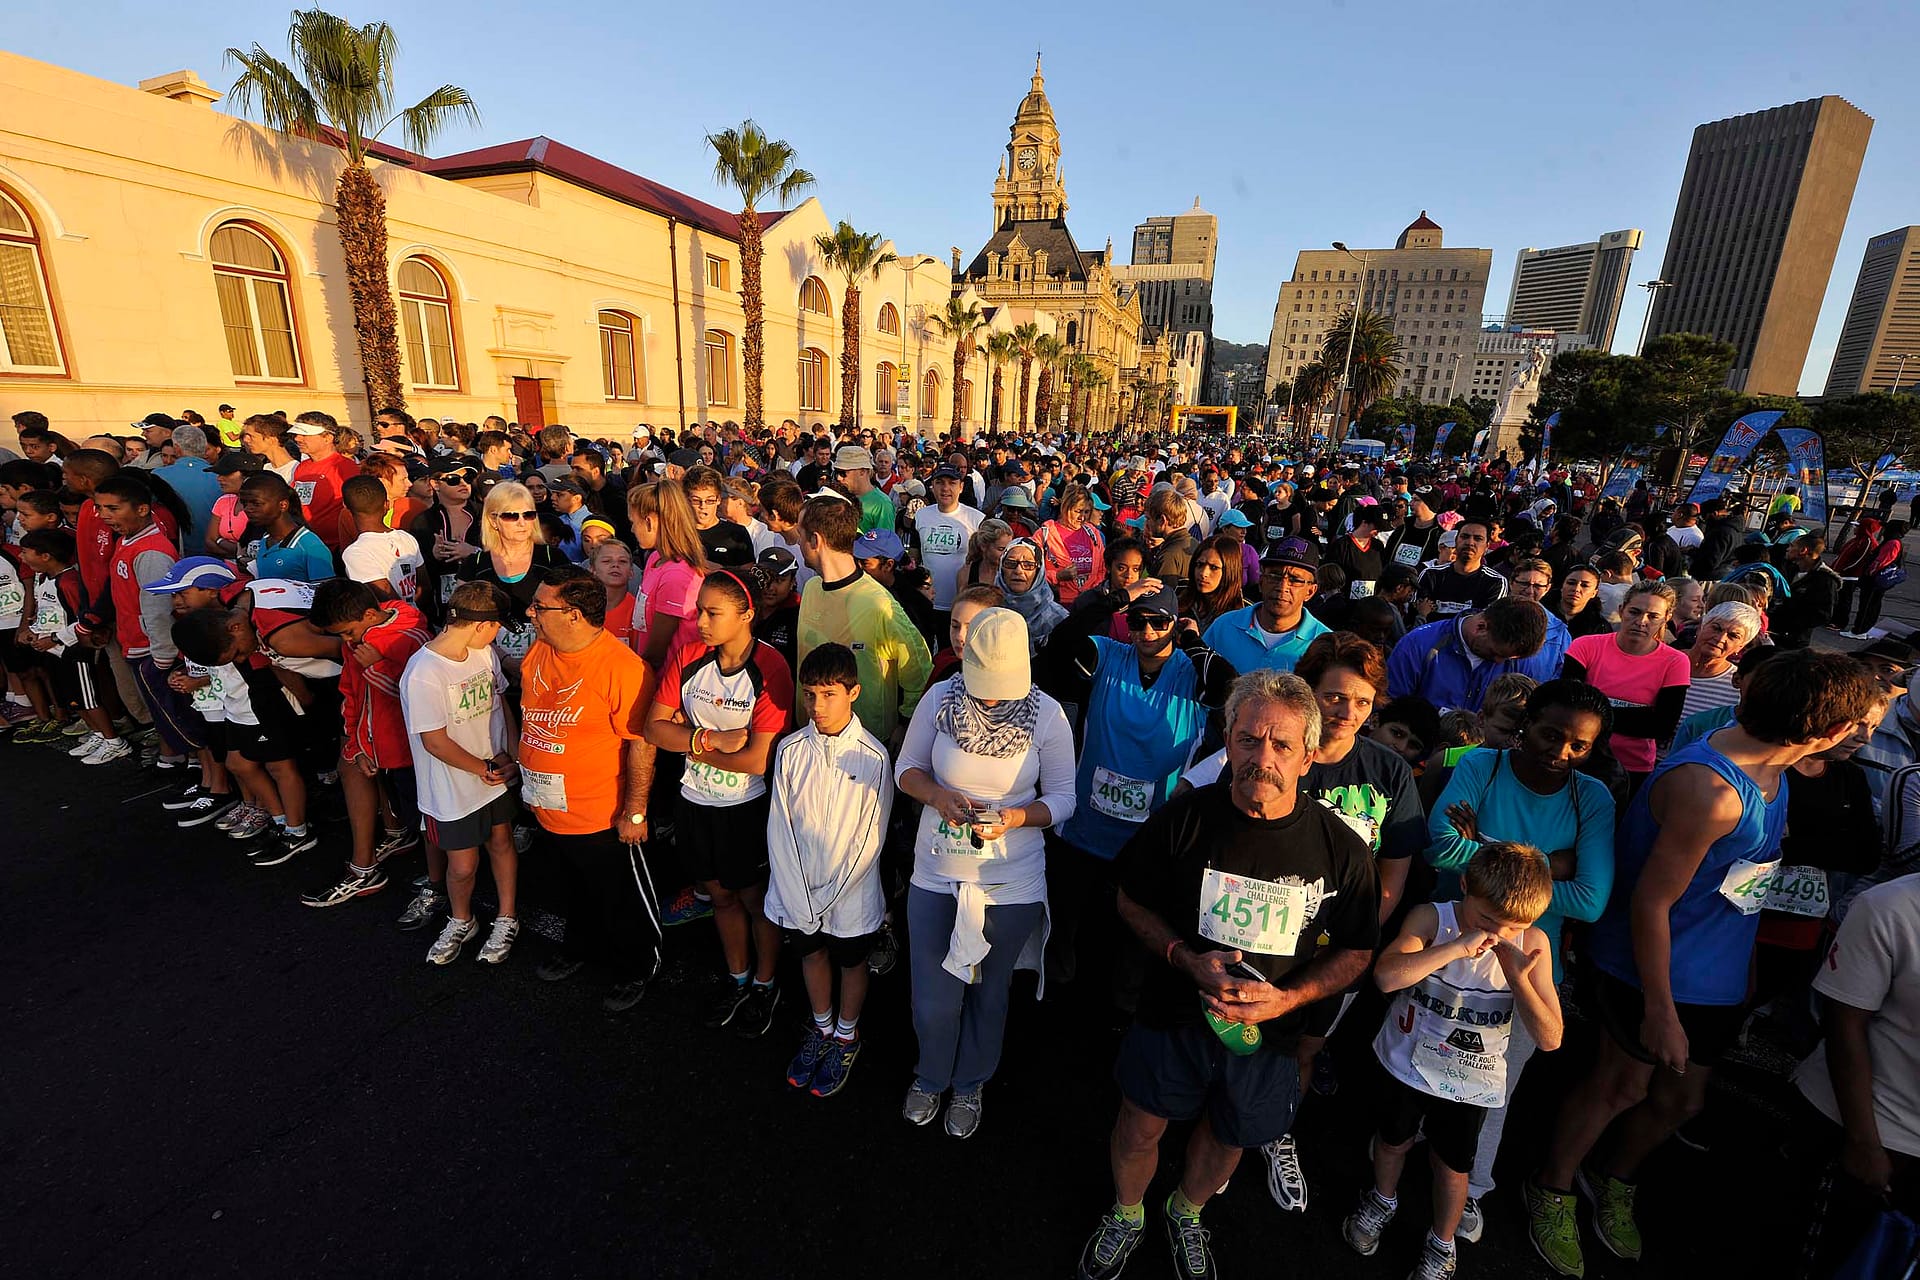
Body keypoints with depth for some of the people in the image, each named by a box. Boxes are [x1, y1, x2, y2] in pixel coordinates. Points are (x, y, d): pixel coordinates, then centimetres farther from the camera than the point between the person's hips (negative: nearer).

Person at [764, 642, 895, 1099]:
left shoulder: (873, 756, -19)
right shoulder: (790, 749, -10)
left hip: (850, 892, -3)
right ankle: (821, 1028, 50)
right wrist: (798, 902, -11)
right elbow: (780, 828, -7)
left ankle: (847, 1036, 45)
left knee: (851, 963, 19)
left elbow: (870, 838, -15)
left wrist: (827, 899, -13)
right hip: (797, 889, 3)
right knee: (811, 954, 24)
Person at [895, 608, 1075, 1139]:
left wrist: (1013, 818, -24)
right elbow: (906, 767, 1)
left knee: (989, 994, 20)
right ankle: (930, 1076, 47)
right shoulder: (939, 699, -11)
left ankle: (970, 1084, 51)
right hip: (935, 875, 1)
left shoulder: (1047, 715, -14)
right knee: (932, 1000, 12)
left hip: (1011, 881, 0)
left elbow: (1062, 800, -6)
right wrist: (938, 796, -19)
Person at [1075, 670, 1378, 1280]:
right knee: (1140, 1125, 18)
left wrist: (1288, 997, -20)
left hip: (1266, 1031, 1)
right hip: (1172, 1013, -1)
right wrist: (1185, 958, -21)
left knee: (1227, 1137, 25)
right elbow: (1132, 900, -6)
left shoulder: (1342, 850, -19)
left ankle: (1186, 1213, 59)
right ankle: (1126, 1215, 52)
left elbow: (1356, 952, -5)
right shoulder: (1184, 817, -20)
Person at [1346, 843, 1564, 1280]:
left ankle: (1442, 1244, 47)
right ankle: (1382, 1200, 53)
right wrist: (1457, 947, -42)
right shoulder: (1432, 918, -23)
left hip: (1471, 1082, 1)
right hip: (1408, 1062, 0)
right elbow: (1385, 976, -39)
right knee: (1393, 1140, 22)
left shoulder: (1532, 944, -17)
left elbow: (1549, 1039, -17)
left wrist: (1517, 975, -30)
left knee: (1451, 1165, 19)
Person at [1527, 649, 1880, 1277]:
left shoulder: (1766, 763, -5)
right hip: (1653, 971, -8)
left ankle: (1613, 1183, 47)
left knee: (1680, 1099, 20)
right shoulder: (1711, 793, -32)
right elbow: (1650, 903, -27)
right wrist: (1660, 1011, -19)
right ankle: (1552, 1192, 35)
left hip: (1719, 975, 8)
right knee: (1622, 1086, 10)